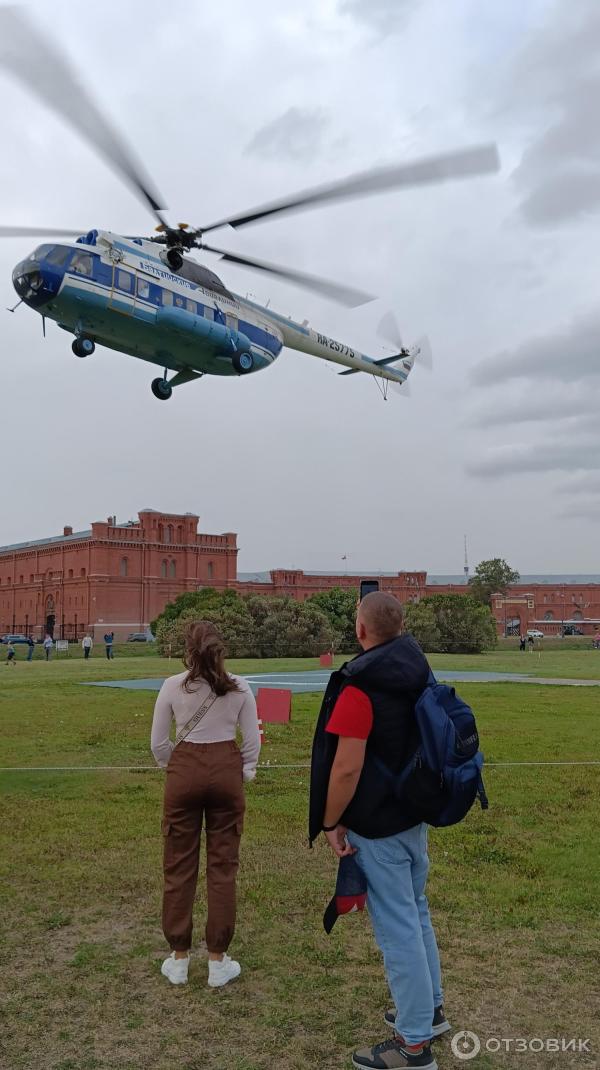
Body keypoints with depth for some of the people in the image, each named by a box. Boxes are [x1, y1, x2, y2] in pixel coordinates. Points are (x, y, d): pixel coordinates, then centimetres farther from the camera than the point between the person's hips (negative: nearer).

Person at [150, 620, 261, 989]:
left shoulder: (173, 686, -6)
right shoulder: (239, 687, -4)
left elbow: (158, 743, 1)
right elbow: (253, 741, 1)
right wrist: (244, 773, 16)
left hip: (184, 772, 0)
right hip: (227, 772, 1)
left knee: (179, 865, 11)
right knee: (223, 865, 9)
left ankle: (179, 958, 21)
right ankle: (218, 960, 17)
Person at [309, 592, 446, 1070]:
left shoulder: (360, 689, -23)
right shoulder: (419, 674, 1)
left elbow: (346, 769, -24)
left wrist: (331, 823, -11)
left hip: (377, 828, -8)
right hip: (415, 816, 8)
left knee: (398, 928, 3)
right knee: (416, 911, 23)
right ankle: (431, 1008, 39)